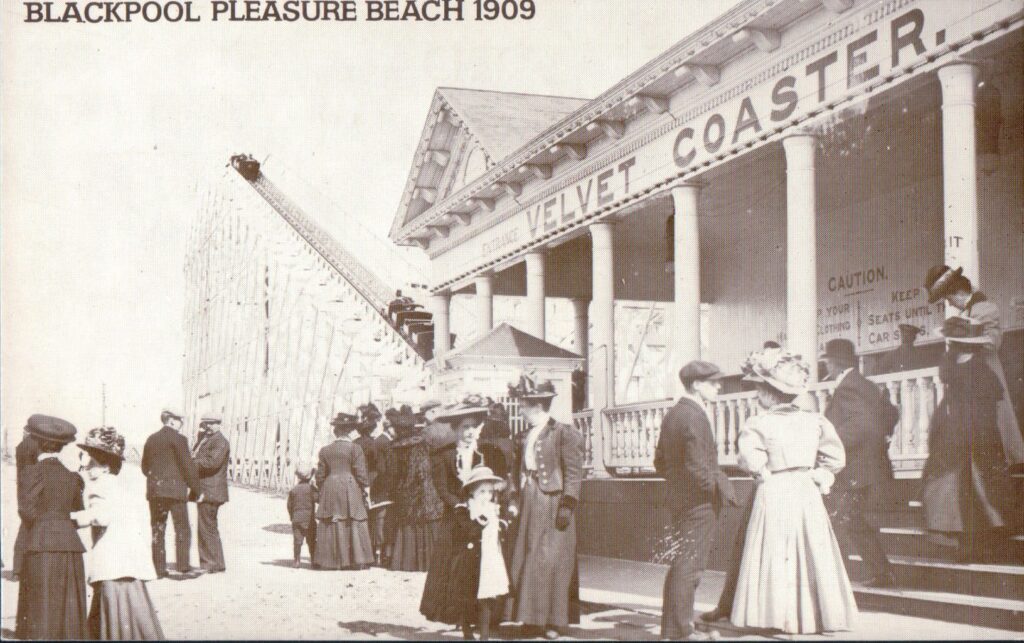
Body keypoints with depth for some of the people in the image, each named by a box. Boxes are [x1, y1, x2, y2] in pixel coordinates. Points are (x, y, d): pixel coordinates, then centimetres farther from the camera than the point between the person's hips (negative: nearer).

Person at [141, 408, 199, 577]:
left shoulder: (151, 439, 10)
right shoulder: (178, 439, -8)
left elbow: (144, 467, 15)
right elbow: (188, 466, -10)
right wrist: (195, 487, -3)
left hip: (154, 490, 5)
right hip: (175, 489, -5)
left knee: (157, 530, 8)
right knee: (182, 528, 3)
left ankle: (159, 568, 7)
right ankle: (183, 565, -2)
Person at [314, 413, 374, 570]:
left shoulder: (325, 450, 10)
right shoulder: (354, 448, -5)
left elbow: (320, 474, 11)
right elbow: (360, 471, -9)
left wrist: (322, 490, 21)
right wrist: (366, 487, 0)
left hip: (330, 489, 4)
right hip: (350, 489, -4)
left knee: (330, 525, 6)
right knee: (353, 525, -1)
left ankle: (331, 561, 6)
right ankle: (357, 561, -2)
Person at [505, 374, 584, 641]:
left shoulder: (564, 433, -8)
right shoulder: (523, 437, 14)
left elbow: (573, 473, -11)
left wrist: (567, 506, -16)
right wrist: (515, 502, 10)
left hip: (552, 503, -7)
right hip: (528, 505, 7)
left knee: (552, 561, -4)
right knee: (525, 559, 7)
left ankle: (555, 621, 4)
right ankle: (531, 617, 15)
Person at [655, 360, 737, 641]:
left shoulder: (672, 414, 12)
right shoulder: (694, 417, -18)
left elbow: (660, 462, 18)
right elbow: (697, 465, -24)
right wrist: (719, 487, -12)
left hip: (678, 498, 10)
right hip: (699, 501, -10)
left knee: (680, 563, 17)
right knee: (689, 564, -3)